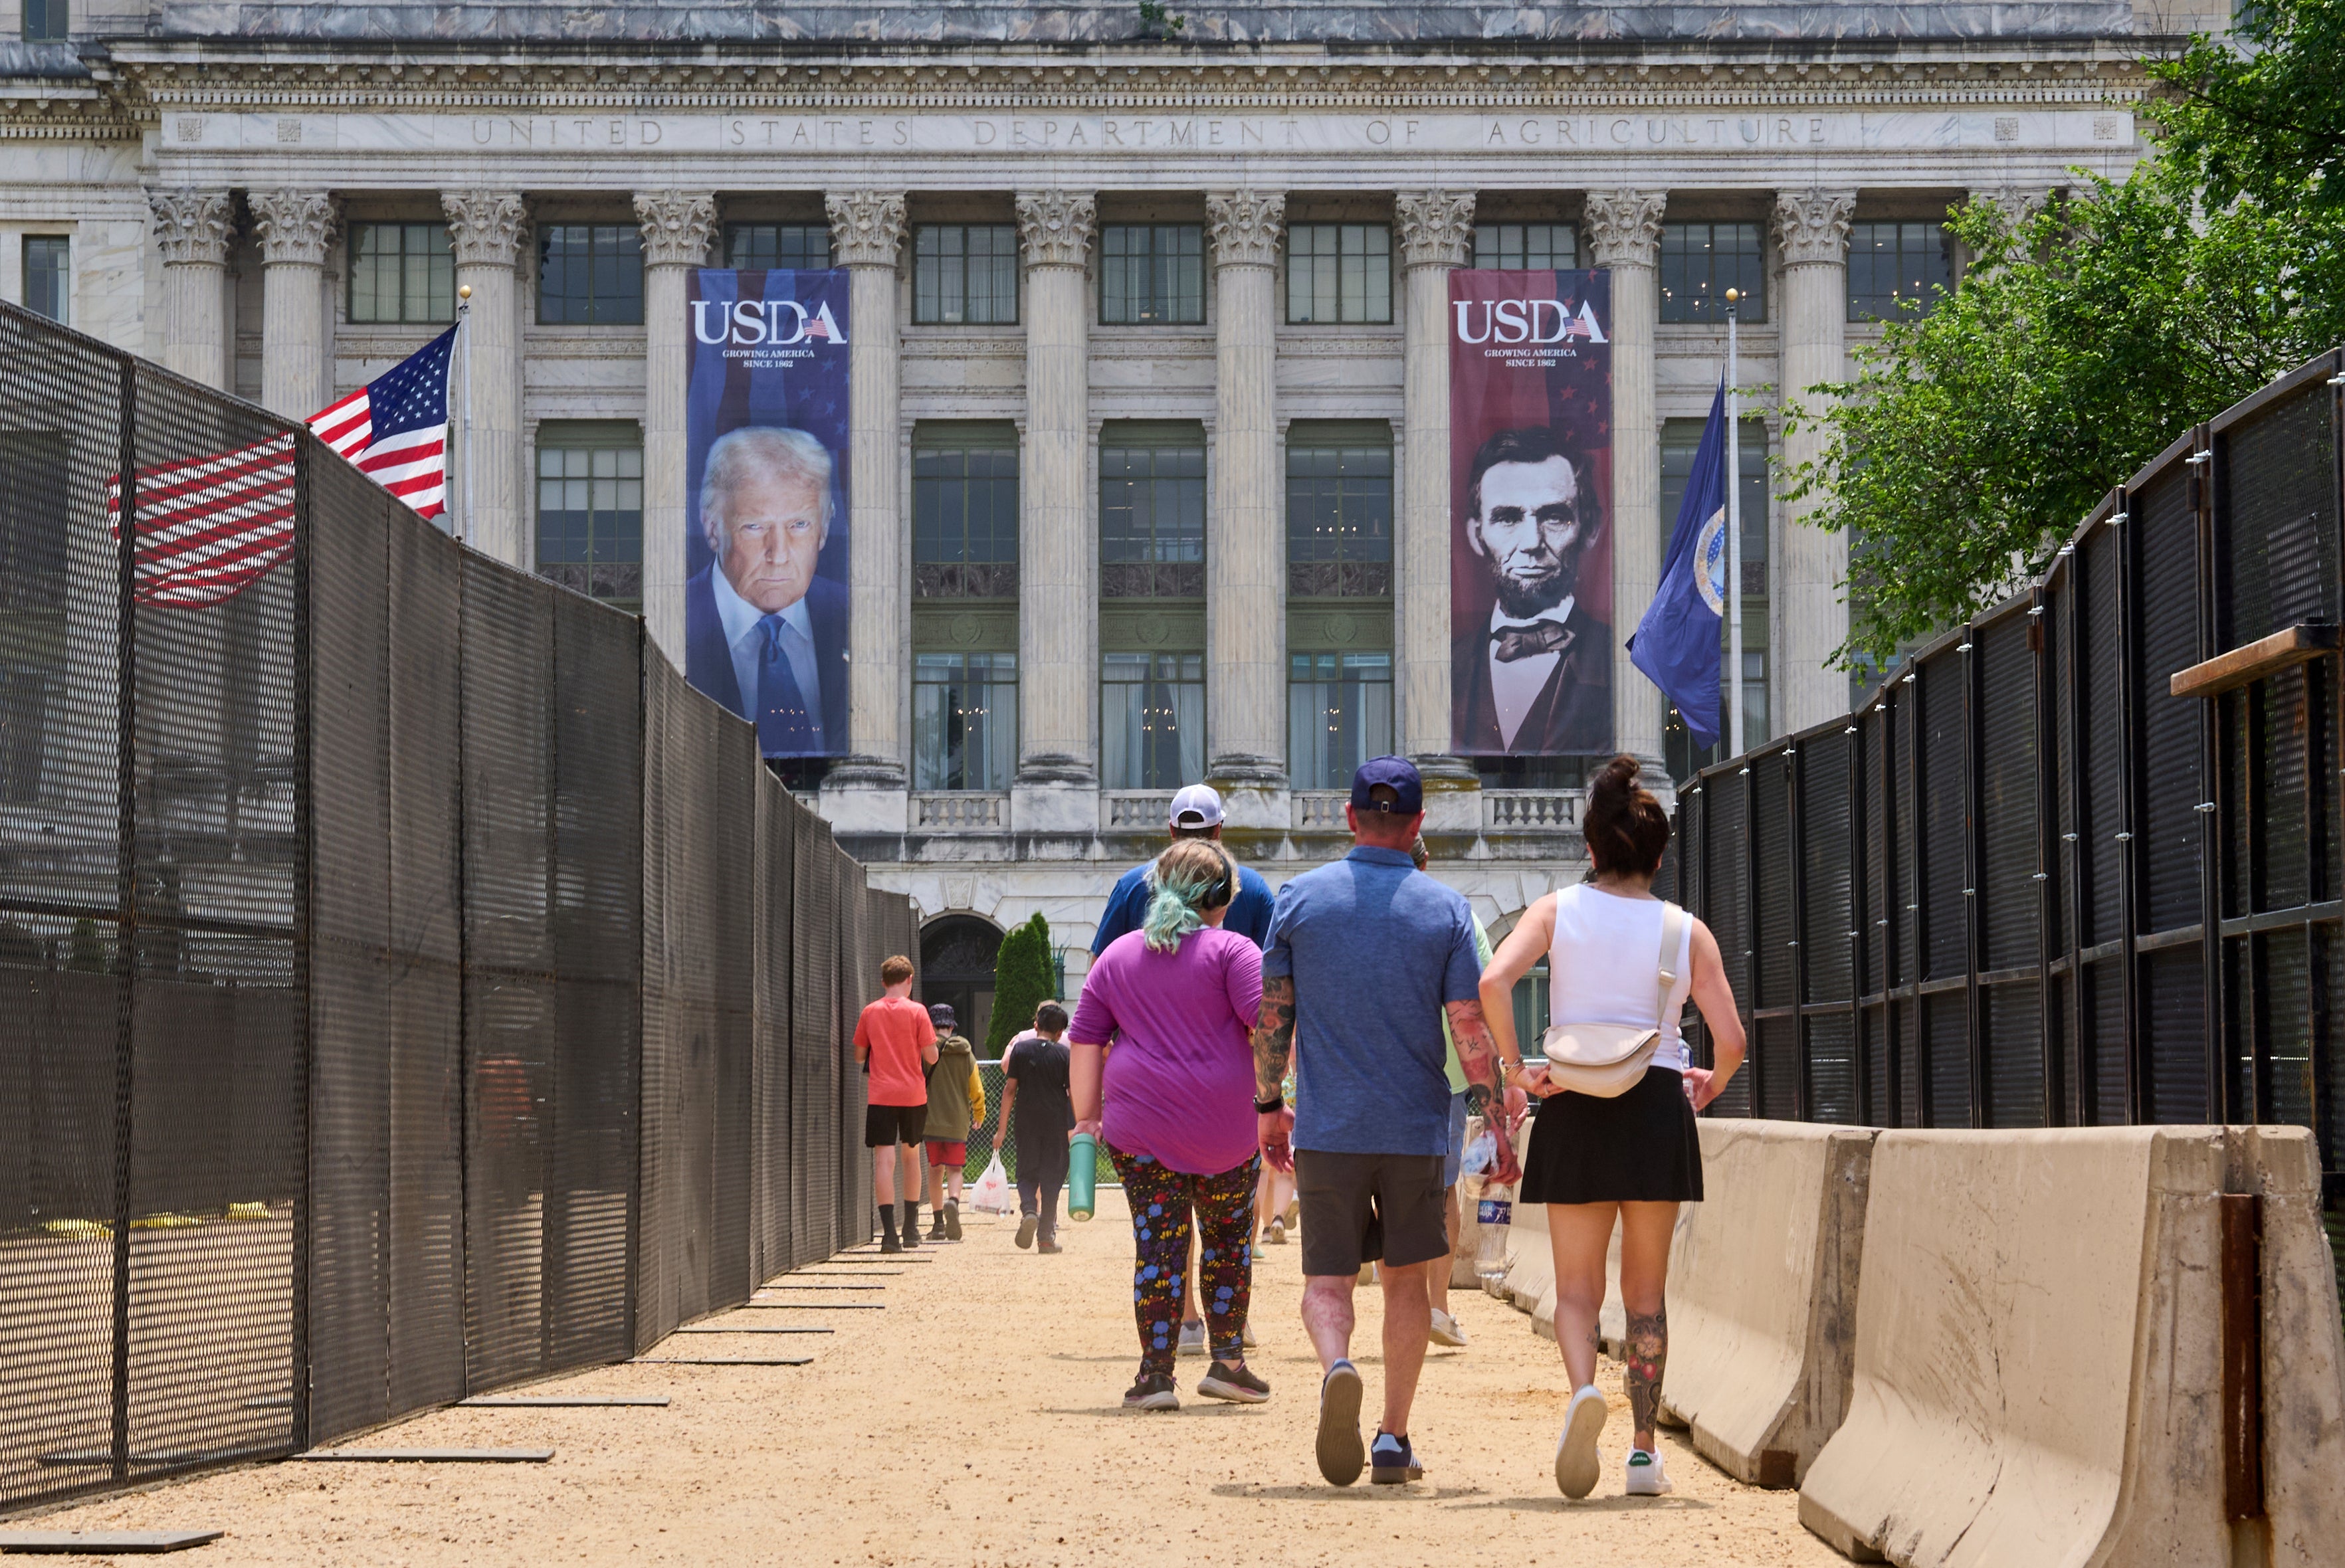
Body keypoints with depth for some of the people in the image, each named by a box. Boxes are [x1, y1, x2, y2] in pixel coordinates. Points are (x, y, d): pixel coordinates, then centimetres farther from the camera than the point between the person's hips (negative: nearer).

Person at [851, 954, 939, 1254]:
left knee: (884, 1160, -8)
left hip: (880, 1095, 0)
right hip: (913, 1093, 1)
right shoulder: (917, 1011, -3)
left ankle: (889, 1232, -22)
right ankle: (910, 1226, 28)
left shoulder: (870, 1012, 2)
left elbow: (859, 1056, 10)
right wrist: (931, 1040, 15)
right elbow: (931, 1057, -4)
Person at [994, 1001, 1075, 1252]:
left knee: (1027, 1174, 11)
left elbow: (1009, 1089, 0)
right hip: (1057, 1123, -1)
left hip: (1027, 1120, 1)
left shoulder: (1020, 1048, 0)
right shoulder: (1064, 1053, -2)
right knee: (1051, 1177, 7)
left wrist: (1001, 1129, 4)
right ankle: (1046, 1236, 5)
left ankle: (1028, 1211, -18)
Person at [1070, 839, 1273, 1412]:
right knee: (1229, 1237, 14)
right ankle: (1228, 1361, 15)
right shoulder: (1232, 951, -1)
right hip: (1224, 1128, -2)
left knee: (1157, 1244, 2)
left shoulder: (1117, 956, 11)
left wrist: (1085, 1115, 14)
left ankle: (1155, 1373, -2)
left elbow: (1084, 1043, 10)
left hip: (1138, 1128, 2)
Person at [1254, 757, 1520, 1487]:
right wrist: (1500, 1125, 2)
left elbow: (1271, 1016, 4)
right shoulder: (1445, 909, -1)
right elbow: (1472, 1030, -5)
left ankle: (1336, 1369, -26)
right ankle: (1394, 1439, 12)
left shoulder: (1300, 898, 1)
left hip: (1327, 1127, 0)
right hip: (1417, 1125, 0)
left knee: (1326, 1279, 5)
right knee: (1406, 1278, 13)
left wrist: (1268, 1106, 14)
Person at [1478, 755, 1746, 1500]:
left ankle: (1583, 1390, -23)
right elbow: (1730, 1038, -3)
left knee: (1576, 1285, 7)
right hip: (1658, 1105, 0)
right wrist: (1712, 1084, 17)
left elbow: (1493, 980, -16)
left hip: (1574, 1110, 0)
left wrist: (1516, 1065, -6)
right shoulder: (1686, 930, 2)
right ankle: (1644, 1450, 11)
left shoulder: (1557, 910, 1)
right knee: (1647, 1290, 12)